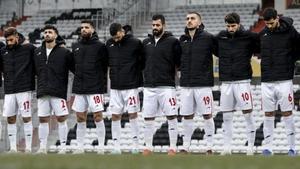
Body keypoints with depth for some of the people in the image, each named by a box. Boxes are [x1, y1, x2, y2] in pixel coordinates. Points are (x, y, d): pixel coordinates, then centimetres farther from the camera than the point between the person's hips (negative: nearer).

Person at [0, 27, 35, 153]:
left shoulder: (29, 48, -2)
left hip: (24, 90, -4)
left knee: (26, 118, -2)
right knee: (10, 119, 5)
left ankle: (28, 148, 3)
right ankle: (13, 148, 11)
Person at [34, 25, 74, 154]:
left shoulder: (64, 52, 0)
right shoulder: (37, 52, 12)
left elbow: (75, 68, 1)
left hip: (59, 92, -4)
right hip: (42, 92, 4)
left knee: (61, 119, -3)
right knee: (43, 120, 5)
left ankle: (63, 147, 3)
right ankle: (42, 147, 11)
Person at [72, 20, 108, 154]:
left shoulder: (99, 46, -3)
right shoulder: (75, 46, 11)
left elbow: (105, 65, 0)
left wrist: (101, 80, -1)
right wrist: (78, 76, 12)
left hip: (95, 88, -5)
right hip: (79, 88, 5)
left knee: (98, 117, -4)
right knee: (80, 118, 7)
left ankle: (101, 147, 0)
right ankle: (80, 147, 12)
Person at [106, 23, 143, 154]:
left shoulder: (135, 43, -6)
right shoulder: (109, 44, 6)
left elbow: (143, 61, -1)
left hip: (131, 86, -4)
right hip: (115, 87, 4)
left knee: (132, 114, -1)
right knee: (115, 116, 2)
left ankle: (135, 146, 5)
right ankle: (116, 147, 6)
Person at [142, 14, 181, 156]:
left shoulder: (172, 42, 0)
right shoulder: (146, 42, 13)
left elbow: (179, 63, 2)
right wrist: (146, 77, 15)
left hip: (166, 86, -4)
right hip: (149, 86, 4)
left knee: (171, 117, -6)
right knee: (148, 118, 4)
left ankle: (173, 147, -1)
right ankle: (148, 147, 14)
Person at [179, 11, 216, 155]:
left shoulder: (208, 38, -5)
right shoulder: (182, 40, 9)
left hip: (203, 84, -4)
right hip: (186, 84, 4)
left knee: (207, 116, 0)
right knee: (187, 116, 8)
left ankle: (209, 147, 7)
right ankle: (185, 147, 16)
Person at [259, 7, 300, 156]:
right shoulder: (263, 34, 7)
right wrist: (266, 63, 12)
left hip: (284, 80, -3)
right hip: (267, 81, 3)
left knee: (287, 113, -2)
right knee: (268, 114, 5)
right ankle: (267, 147, 9)